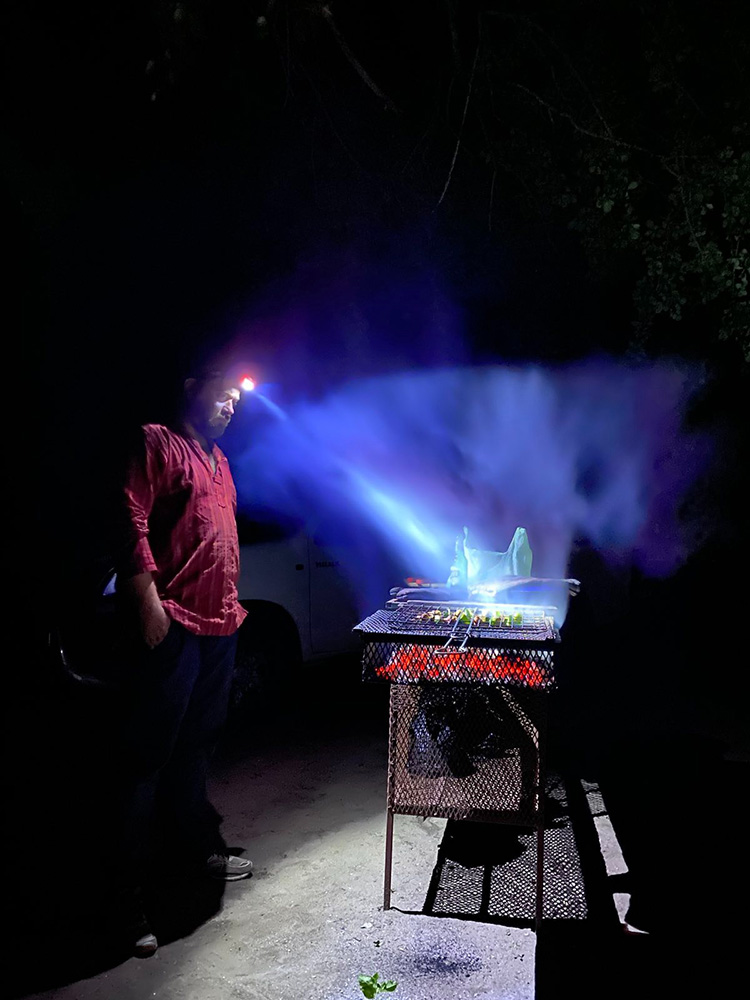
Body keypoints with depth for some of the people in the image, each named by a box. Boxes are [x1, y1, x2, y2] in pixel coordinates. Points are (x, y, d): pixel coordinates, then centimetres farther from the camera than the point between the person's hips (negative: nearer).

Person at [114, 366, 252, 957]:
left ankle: (193, 846, 34)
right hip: (171, 625, -9)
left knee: (197, 744, 19)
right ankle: (126, 888, 5)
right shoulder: (157, 443, -6)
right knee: (148, 754, -4)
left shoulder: (218, 460, 21)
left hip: (220, 625, 9)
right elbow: (132, 524, -15)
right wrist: (148, 601, -20)